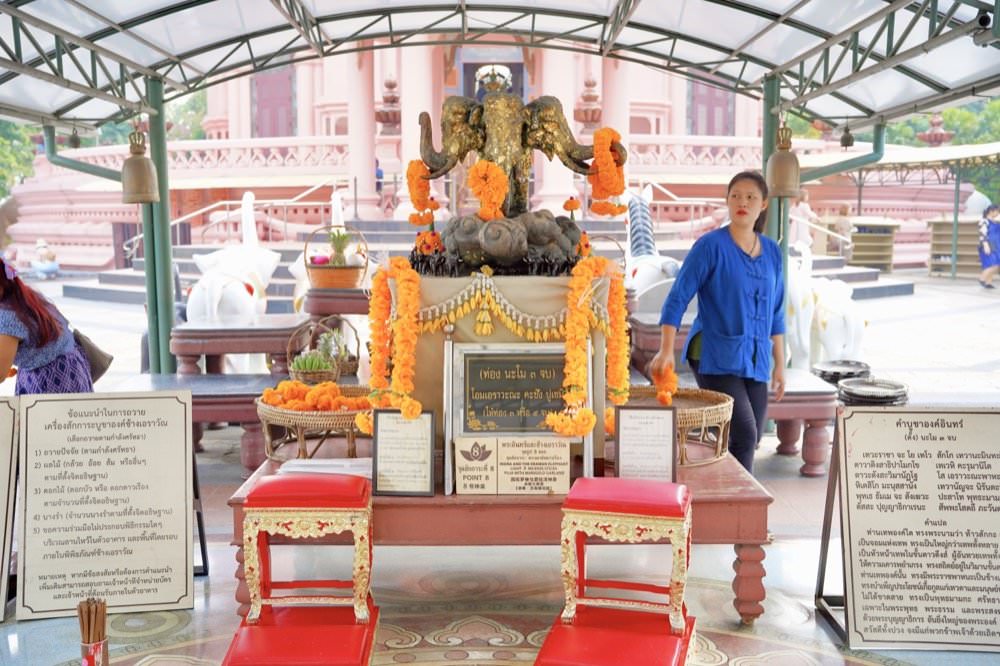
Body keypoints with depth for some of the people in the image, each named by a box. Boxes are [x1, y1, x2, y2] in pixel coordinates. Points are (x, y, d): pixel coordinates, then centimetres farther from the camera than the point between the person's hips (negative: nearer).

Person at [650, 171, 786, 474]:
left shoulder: (772, 251, 10)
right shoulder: (711, 245, -6)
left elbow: (776, 313, 16)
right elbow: (677, 299, -10)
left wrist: (779, 364, 15)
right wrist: (666, 351, -19)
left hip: (756, 361, 6)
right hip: (716, 357, -6)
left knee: (749, 441, 7)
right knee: (744, 435, -16)